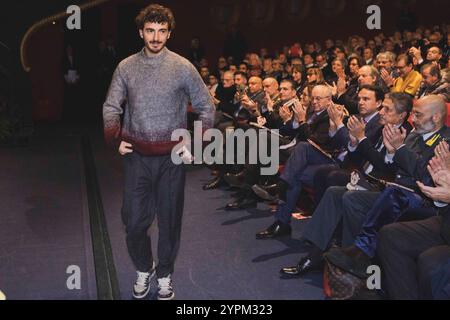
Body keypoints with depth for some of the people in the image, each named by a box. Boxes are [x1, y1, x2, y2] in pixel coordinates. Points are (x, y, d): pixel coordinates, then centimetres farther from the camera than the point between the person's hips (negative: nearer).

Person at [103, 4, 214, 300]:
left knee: (169, 219, 9)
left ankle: (165, 275, 29)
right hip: (137, 156, 1)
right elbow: (111, 106, 8)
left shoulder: (183, 67, -3)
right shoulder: (126, 67, 2)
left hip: (172, 156, -1)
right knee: (134, 220, 3)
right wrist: (115, 138, -6)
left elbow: (207, 107, 3)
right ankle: (144, 269, 30)